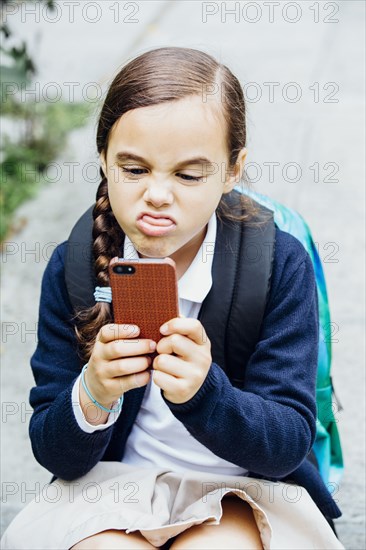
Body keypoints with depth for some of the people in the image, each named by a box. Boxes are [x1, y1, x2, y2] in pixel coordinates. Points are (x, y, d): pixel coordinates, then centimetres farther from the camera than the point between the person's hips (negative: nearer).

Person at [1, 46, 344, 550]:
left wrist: (202, 393, -34)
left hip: (236, 494, 0)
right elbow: (54, 454, -6)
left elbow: (291, 444, -14)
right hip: (108, 485, 1)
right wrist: (93, 397, -30)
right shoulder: (73, 267, -7)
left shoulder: (280, 263, -11)